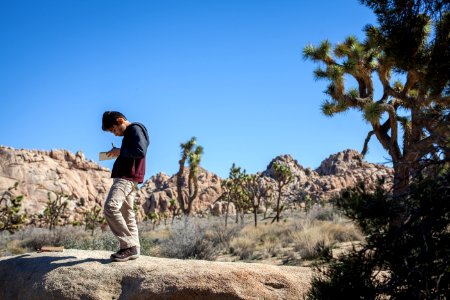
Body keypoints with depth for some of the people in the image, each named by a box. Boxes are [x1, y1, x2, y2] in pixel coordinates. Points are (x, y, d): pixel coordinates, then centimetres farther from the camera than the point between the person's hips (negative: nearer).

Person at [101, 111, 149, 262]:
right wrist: (117, 154, 13)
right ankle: (133, 249, 9)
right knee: (127, 213, 8)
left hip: (127, 177, -11)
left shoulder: (135, 129, -7)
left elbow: (140, 152, -20)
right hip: (126, 177, 11)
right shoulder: (129, 133, 24)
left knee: (110, 207, -22)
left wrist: (120, 151, -11)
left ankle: (129, 246, -21)